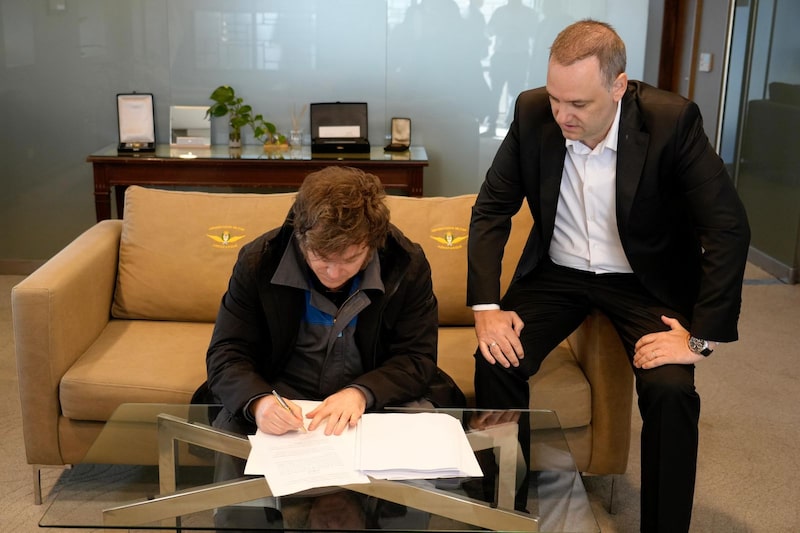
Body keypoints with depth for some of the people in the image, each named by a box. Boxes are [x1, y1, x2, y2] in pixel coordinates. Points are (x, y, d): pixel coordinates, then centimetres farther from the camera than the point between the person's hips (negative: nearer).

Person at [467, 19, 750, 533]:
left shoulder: (673, 120, -21)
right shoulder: (532, 113, -13)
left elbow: (728, 228, -20)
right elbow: (492, 209, -6)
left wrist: (703, 337, -24)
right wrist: (486, 307, -16)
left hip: (645, 279, -2)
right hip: (558, 272, 2)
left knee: (671, 389, -24)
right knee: (497, 363, -20)